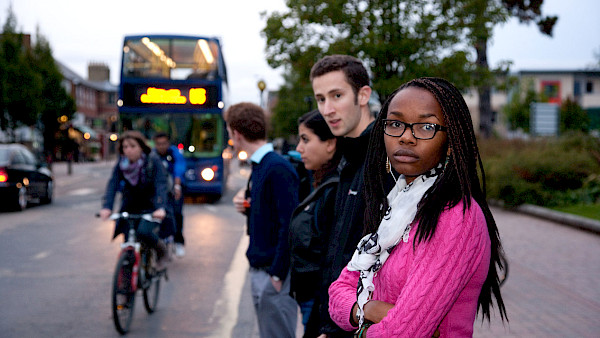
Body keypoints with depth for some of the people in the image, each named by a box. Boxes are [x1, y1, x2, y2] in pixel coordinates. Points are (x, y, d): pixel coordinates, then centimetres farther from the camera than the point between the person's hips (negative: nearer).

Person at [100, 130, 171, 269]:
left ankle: (161, 250, 1)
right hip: (130, 208, 4)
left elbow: (161, 185, -25)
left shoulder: (153, 161, -15)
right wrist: (106, 207, -33)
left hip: (151, 207, -4)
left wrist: (161, 207, -42)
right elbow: (113, 185, -16)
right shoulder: (120, 164, -5)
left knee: (144, 231, -30)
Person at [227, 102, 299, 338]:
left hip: (275, 273, -9)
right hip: (258, 269, 9)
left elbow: (288, 224, -21)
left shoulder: (278, 169, -17)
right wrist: (247, 206, 2)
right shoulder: (258, 167, 12)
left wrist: (278, 274, -20)